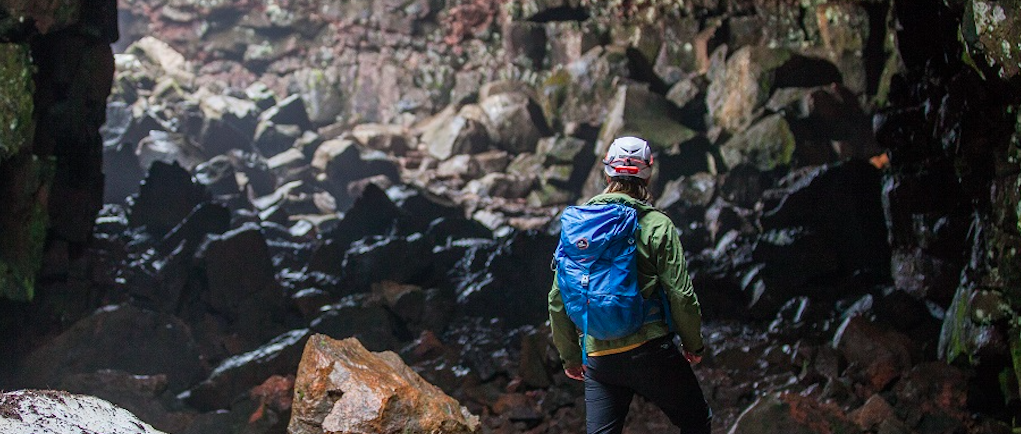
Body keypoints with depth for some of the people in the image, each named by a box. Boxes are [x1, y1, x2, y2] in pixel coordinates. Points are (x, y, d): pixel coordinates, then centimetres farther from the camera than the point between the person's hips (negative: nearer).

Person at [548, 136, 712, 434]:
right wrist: (694, 345, 8)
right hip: (650, 351, -4)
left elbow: (557, 299, 9)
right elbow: (681, 294, -9)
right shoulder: (656, 225, -6)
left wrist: (569, 356, 20)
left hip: (598, 359, 4)